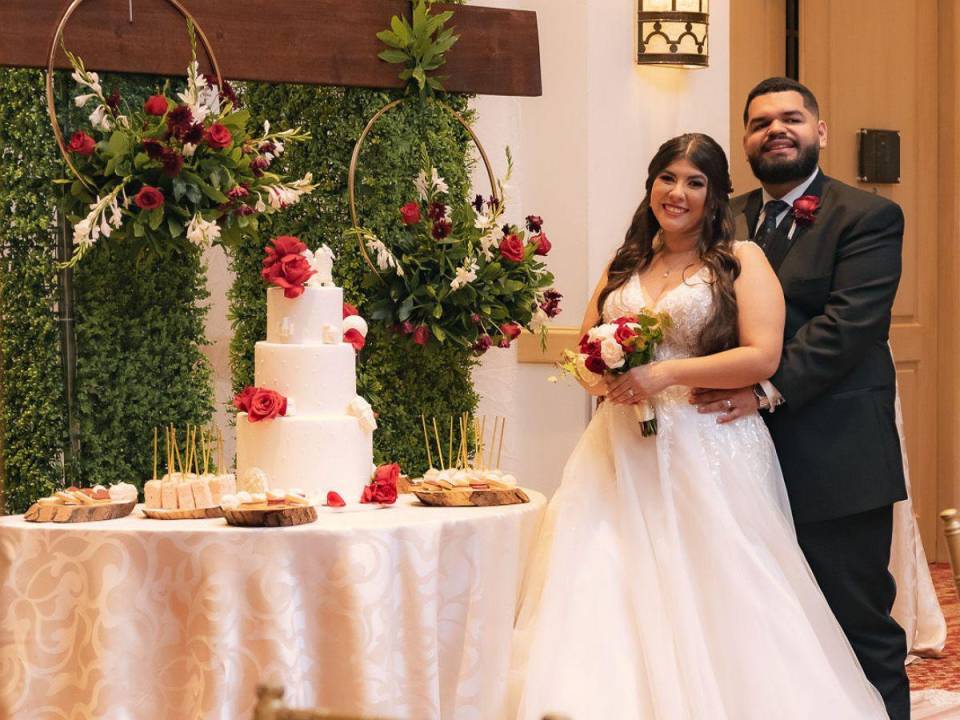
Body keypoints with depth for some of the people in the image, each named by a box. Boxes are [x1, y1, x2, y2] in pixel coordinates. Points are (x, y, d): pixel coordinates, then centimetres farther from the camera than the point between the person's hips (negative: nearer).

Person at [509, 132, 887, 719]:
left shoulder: (741, 261, 0)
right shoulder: (624, 266, 16)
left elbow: (762, 357, -10)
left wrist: (666, 373, -17)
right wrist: (602, 375, -5)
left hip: (709, 454, -4)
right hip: (624, 452, 5)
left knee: (708, 600, -8)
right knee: (608, 595, -5)